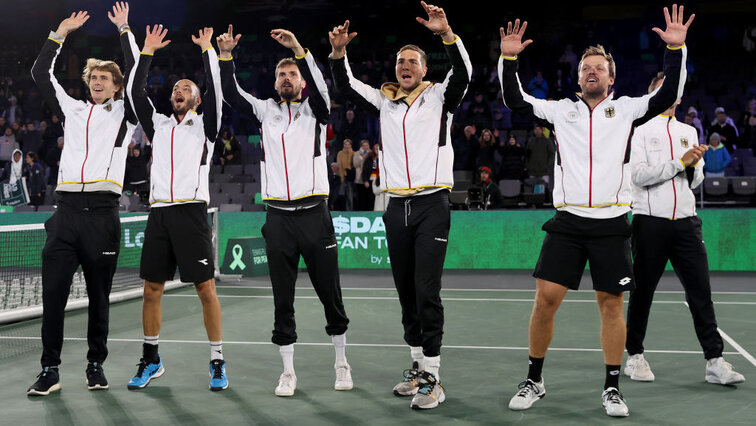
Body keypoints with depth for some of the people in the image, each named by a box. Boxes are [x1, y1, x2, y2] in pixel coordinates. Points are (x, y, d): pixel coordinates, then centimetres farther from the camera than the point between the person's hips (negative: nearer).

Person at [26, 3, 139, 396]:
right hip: (66, 208, 3)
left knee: (99, 294, 4)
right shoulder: (73, 110, 21)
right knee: (53, 292, -3)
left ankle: (96, 365, 16)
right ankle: (49, 370, 4)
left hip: (102, 211, -2)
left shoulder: (124, 113, 12)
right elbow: (40, 74, 22)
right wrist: (61, 32, 23)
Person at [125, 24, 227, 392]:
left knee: (205, 288, -4)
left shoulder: (204, 125, 9)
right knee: (151, 290, 6)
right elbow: (134, 91, 13)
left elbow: (214, 89, -4)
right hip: (158, 213, 4)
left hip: (191, 212, -4)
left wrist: (206, 49, 0)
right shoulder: (158, 125, 19)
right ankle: (151, 361, 19)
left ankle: (217, 362, 4)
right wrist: (147, 51, 12)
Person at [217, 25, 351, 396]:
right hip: (278, 216, 2)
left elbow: (320, 84, -14)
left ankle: (341, 362, 21)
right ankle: (288, 371, 14)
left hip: (314, 214, -2)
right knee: (282, 298, 5)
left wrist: (298, 49, -26)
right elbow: (232, 94, 2)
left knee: (329, 293, 4)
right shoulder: (266, 111, 12)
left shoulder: (314, 110, 5)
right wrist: (225, 55, -9)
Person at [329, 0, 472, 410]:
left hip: (432, 205, -5)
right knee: (406, 292, 10)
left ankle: (432, 379, -4)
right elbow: (345, 86, 8)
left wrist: (446, 33, -28)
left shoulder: (439, 97, 3)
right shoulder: (384, 102, 14)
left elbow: (463, 72, -14)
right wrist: (338, 53, -10)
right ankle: (417, 367, 23)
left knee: (427, 292, -10)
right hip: (397, 207, 5)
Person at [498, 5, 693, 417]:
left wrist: (676, 49, -14)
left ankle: (612, 389, 16)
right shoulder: (561, 110, 11)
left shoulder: (626, 109, 8)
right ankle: (534, 381, 12)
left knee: (611, 303, 3)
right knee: (545, 299, -4)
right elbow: (515, 100, 9)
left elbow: (668, 95, -3)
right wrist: (509, 59, -2)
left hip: (611, 222, 0)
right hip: (567, 220, 1)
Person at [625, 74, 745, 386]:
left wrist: (694, 166, -3)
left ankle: (714, 361, 3)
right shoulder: (640, 130, 2)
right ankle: (634, 355, 17)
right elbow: (640, 175, -10)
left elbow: (694, 181, 18)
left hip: (686, 222, 4)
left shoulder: (689, 132, 18)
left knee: (700, 291, 0)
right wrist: (680, 162, -12)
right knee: (642, 291, 4)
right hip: (651, 222, -4)